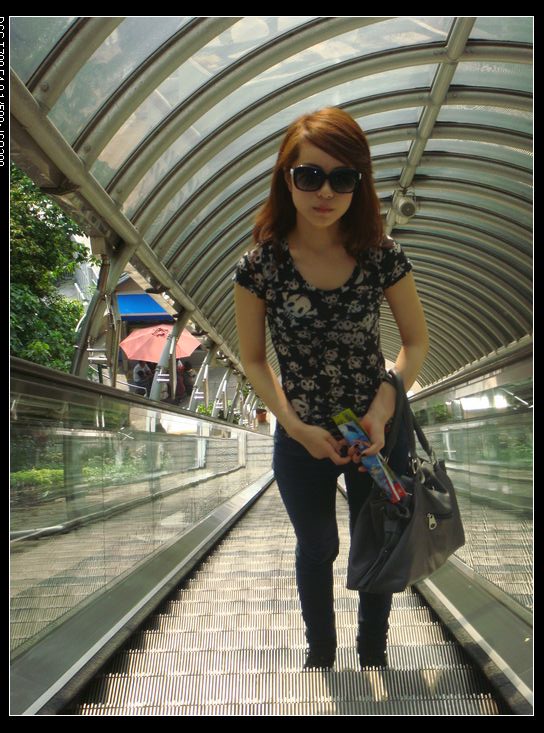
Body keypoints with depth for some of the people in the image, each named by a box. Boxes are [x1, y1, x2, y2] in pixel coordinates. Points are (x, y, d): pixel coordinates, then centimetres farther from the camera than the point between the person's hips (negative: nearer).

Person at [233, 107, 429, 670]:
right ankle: (320, 654, 51)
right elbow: (254, 360, -7)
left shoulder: (382, 257, -15)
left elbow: (416, 339, -4)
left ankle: (373, 654, 50)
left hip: (377, 434, 1)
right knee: (316, 550, 23)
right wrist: (297, 428, -16)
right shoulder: (260, 265, -16)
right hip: (301, 441, 0)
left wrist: (383, 408, -18)